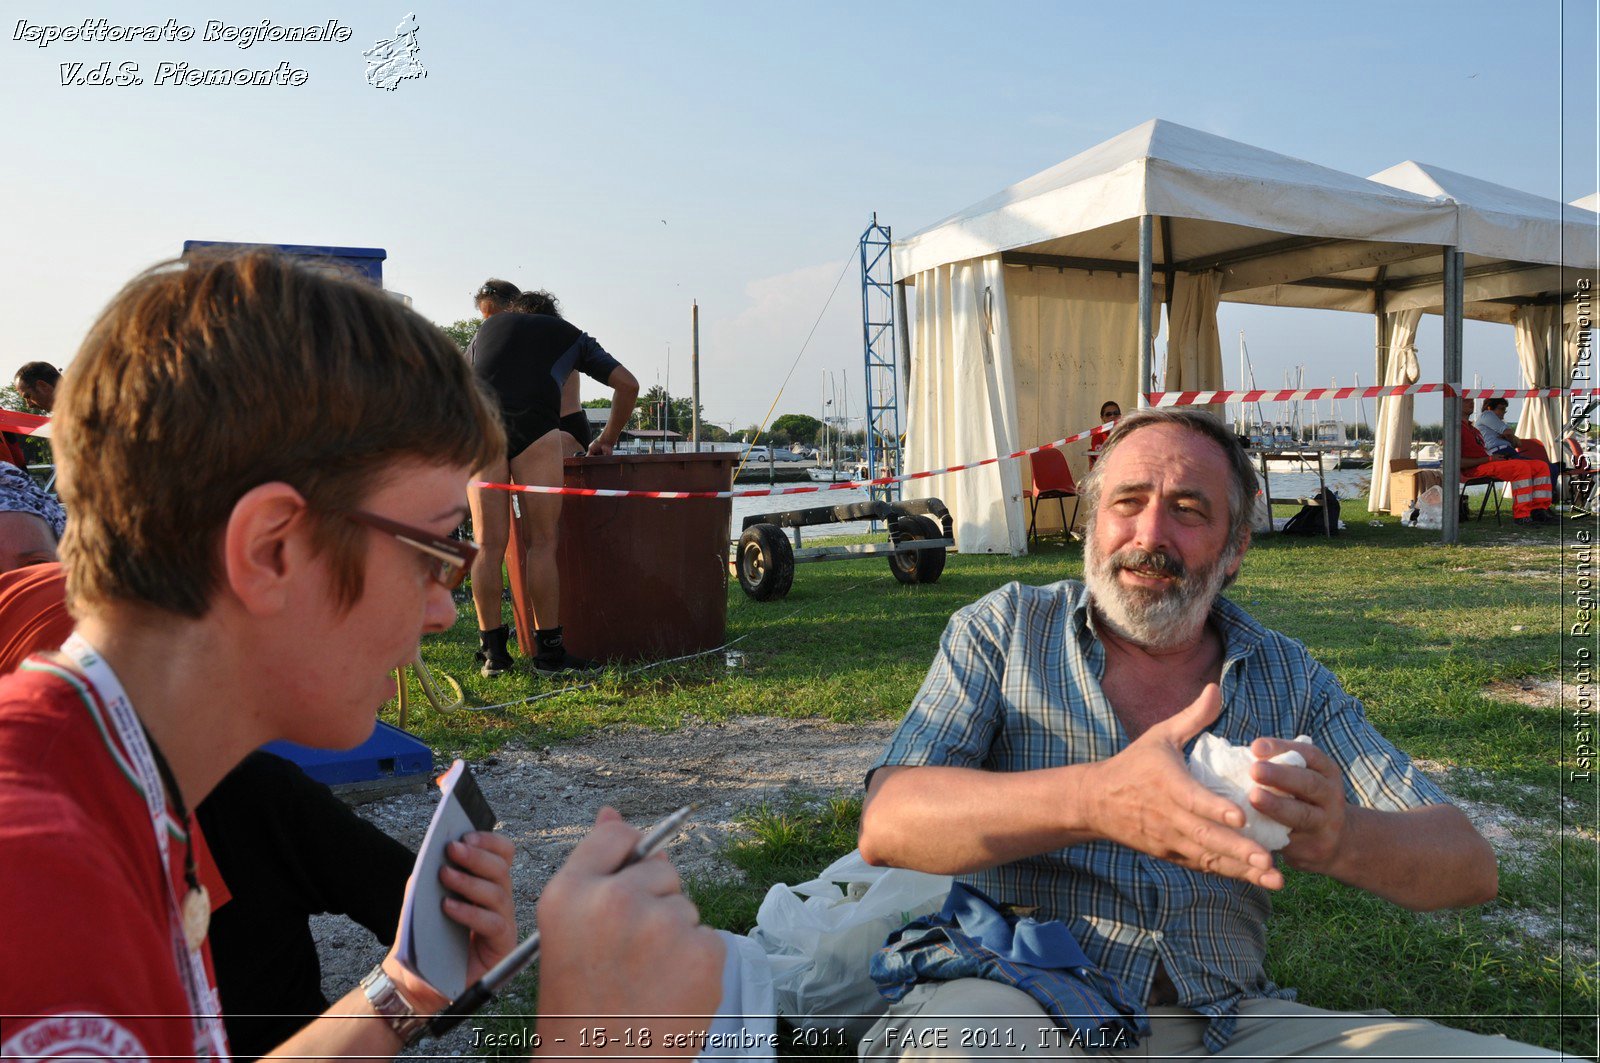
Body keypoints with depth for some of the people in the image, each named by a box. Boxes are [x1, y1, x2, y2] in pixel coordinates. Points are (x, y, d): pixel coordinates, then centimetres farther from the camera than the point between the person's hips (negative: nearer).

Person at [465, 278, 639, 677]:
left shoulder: (487, 330, 33)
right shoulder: (570, 335, 28)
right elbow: (627, 385, 24)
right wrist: (607, 440, 32)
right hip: (535, 429, -2)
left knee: (489, 546, 6)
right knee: (542, 542, 3)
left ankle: (492, 651, 9)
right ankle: (548, 651, 4)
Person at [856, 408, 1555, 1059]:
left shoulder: (1287, 678, 11)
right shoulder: (1003, 630, 3)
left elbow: (1469, 868, 6)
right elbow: (887, 824, -10)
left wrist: (1339, 838, -20)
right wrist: (1095, 799, -28)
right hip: (1024, 1003, -3)